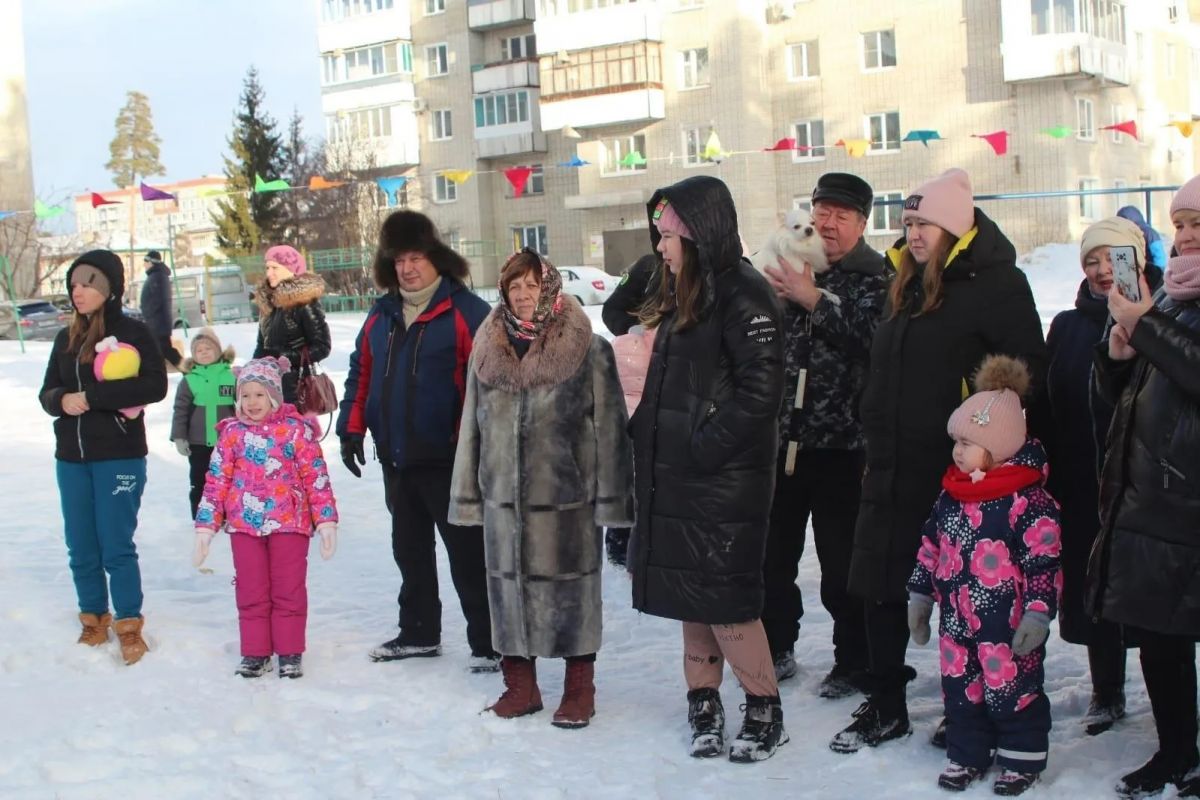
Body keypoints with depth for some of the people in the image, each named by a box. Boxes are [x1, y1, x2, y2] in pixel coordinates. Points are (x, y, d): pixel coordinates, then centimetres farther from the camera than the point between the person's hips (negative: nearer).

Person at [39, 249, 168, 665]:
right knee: (81, 548, 10)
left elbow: (155, 385, -16)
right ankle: (94, 622, 24)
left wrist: (91, 396, -19)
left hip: (119, 456, -5)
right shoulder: (66, 338, 11)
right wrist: (62, 400, -12)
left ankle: (129, 627, 8)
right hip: (71, 458, 6)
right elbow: (47, 392, 13)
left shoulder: (133, 332, -5)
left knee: (117, 547, -4)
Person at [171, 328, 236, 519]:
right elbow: (180, 410, -2)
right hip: (198, 442, 0)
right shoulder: (189, 380, -4)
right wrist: (179, 437, -6)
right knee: (199, 481, 9)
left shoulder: (231, 375, -3)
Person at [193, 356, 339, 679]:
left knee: (288, 591, 3)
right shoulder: (232, 432, 6)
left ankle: (290, 653, 13)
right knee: (250, 592, 7)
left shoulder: (296, 430, -1)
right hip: (244, 524, 2)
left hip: (289, 522, -2)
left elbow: (316, 476, -1)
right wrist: (205, 527, 4)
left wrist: (326, 520, -5)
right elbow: (216, 480, 7)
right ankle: (255, 653, 17)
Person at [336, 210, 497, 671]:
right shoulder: (381, 315, 11)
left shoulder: (466, 312, -11)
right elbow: (361, 373, 17)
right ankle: (418, 633, 31)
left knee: (467, 551, -2)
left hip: (447, 457, -7)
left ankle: (487, 643, 5)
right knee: (409, 548, 18)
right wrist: (352, 427, 9)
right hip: (396, 459, 7)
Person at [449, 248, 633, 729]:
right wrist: (468, 493, 11)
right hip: (503, 495, 4)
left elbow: (608, 425, -4)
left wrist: (609, 495, -7)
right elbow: (472, 425, 13)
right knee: (508, 585, 10)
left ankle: (579, 690, 17)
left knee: (571, 589, 3)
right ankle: (520, 685, 25)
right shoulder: (487, 351, 8)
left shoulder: (588, 351, -5)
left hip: (567, 495, -4)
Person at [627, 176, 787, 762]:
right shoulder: (682, 295, 15)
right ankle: (704, 706, 23)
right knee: (690, 597, 13)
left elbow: (760, 390, -20)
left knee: (723, 598, -4)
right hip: (675, 478, 9)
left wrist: (705, 447, -19)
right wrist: (646, 437, 11)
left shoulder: (742, 295, -13)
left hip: (724, 483, -9)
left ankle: (765, 713, 11)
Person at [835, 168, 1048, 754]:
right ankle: (885, 707, 21)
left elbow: (1027, 375, -14)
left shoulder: (995, 284, -10)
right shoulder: (907, 285, 15)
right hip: (894, 472, 8)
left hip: (958, 472, -7)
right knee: (880, 585, 9)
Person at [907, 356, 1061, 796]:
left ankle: (1023, 759, 23)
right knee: (960, 689, 14)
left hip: (1006, 624, -6)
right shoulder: (952, 493, 5)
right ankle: (967, 755, 28)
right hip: (956, 619, 7)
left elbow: (1044, 562, -15)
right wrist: (920, 593, 17)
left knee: (1011, 689, 6)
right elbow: (931, 547, 14)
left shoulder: (1028, 499, -17)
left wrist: (1037, 612, -15)